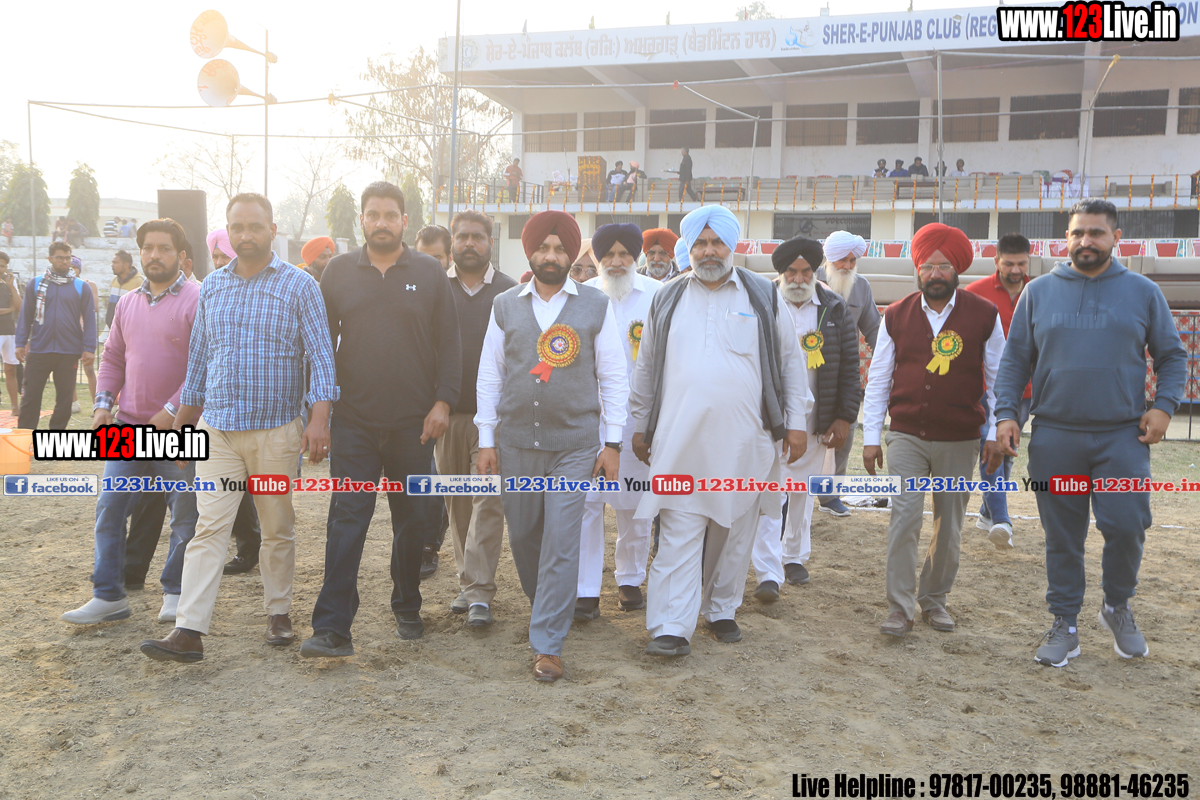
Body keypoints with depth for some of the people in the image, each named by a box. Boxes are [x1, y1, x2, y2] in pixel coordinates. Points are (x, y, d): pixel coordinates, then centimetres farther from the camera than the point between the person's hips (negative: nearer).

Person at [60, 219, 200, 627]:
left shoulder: (197, 300, -8)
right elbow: (113, 359, 18)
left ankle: (175, 593, 21)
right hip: (128, 425, 6)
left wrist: (172, 411, -19)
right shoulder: (128, 303, 12)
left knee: (186, 516, 5)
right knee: (109, 508, 4)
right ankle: (108, 596, 14)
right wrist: (102, 404, 4)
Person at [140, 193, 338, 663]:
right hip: (217, 430, 3)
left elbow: (321, 354, -6)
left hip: (277, 431, -2)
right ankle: (188, 632, -6)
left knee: (278, 528, 9)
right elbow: (198, 357, 17)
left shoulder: (298, 286, -2)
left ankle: (278, 614, 23)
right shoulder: (212, 287, 10)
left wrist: (320, 419, -17)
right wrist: (183, 421, 17)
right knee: (209, 527, -4)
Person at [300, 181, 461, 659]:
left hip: (414, 423, 0)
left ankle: (407, 610, 27)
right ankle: (332, 629, -4)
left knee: (412, 520, 10)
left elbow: (449, 345, 3)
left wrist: (442, 403, -6)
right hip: (354, 422, 0)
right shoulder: (338, 272, 7)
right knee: (347, 520, -5)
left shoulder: (430, 274, 4)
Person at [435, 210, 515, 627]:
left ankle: (479, 589, -4)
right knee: (457, 501, 9)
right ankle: (468, 581, 20)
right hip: (447, 410, 3)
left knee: (489, 499, -6)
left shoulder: (509, 291, 3)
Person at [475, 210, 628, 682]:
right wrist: (486, 440, 4)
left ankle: (547, 644, 3)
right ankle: (544, 607, 38)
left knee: (562, 542, -6)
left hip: (574, 444, -2)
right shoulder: (505, 306, 7)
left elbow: (613, 377, 3)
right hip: (515, 442, 2)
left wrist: (612, 443, -1)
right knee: (522, 536, 12)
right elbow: (489, 375, 9)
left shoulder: (597, 306, 2)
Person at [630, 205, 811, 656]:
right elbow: (646, 369, 15)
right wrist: (640, 426, 13)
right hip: (680, 441, 0)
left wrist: (796, 423, 4)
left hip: (744, 442, 1)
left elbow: (790, 361, 8)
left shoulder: (764, 297, 6)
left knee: (734, 532, 10)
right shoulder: (667, 300, 10)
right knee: (678, 534, -5)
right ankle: (672, 628, -4)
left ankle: (722, 610, 27)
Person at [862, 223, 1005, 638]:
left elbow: (998, 381, 4)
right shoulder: (896, 316, 2)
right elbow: (878, 380, 5)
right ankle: (899, 607, 0)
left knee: (949, 526, 10)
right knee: (904, 519, -8)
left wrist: (995, 435, 0)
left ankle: (934, 599, 27)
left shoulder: (984, 316, 0)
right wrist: (870, 437, 2)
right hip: (906, 437, 0)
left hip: (959, 441, 1)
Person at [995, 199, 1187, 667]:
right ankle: (1065, 625, 19)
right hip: (1054, 436, 1)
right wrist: (1006, 413, -3)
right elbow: (1015, 360, 8)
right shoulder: (1039, 292, 6)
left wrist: (1164, 405, -4)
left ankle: (1117, 607, 19)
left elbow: (1172, 355, 11)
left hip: (1123, 436, 0)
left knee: (1126, 526, -9)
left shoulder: (1142, 292, 5)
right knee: (1062, 536, 6)